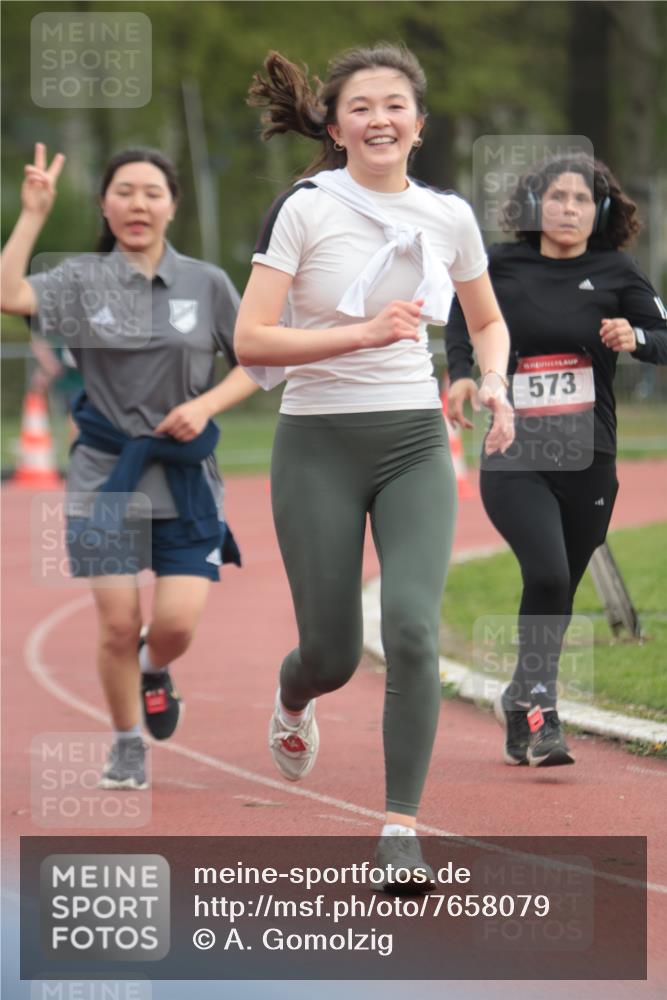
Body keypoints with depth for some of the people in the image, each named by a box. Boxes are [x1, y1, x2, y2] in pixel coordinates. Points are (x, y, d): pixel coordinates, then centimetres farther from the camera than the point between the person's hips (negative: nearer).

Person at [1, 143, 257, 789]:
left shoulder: (206, 283, 3)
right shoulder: (83, 279, 0)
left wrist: (206, 405, -8)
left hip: (185, 476, 1)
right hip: (107, 475, 0)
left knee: (177, 621, -9)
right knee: (117, 623, -1)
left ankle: (155, 670, 28)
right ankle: (126, 747, 20)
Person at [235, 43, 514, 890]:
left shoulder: (448, 217, 4)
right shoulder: (305, 209, -8)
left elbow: (488, 321, 21)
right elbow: (250, 342, -13)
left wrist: (495, 383, 0)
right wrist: (363, 334, -24)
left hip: (415, 443, 2)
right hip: (320, 445, -2)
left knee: (412, 627, -17)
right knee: (333, 651, 4)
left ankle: (401, 827, -9)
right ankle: (292, 700, 43)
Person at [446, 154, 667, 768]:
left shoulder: (615, 273, 2)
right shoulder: (501, 267, 2)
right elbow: (462, 316, 20)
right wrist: (461, 373, 5)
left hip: (588, 462, 2)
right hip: (513, 457, -2)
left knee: (559, 594, 11)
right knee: (547, 573, -22)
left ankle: (521, 705, 32)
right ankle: (539, 714, -13)